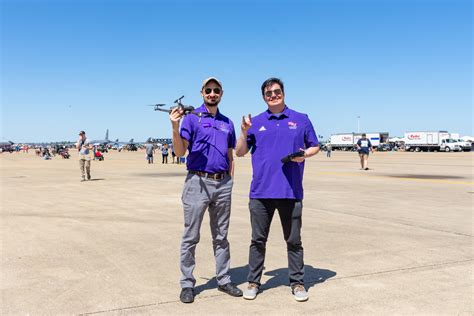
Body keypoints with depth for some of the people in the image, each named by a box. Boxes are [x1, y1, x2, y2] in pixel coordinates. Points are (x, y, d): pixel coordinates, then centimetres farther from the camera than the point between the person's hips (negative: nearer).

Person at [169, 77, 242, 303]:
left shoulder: (227, 123, 14)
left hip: (223, 184, 5)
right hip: (198, 182, -4)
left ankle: (224, 280, 22)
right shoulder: (191, 118, 0)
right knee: (190, 237, 1)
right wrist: (175, 127, -22)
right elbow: (180, 152, -9)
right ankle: (187, 284, 11)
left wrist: (229, 180, 10)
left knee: (221, 237, 12)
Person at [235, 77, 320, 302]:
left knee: (294, 240, 8)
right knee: (258, 240, 9)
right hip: (261, 191, 1)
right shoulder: (256, 122, 10)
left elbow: (314, 146, 12)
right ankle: (253, 282, 20)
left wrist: (305, 154, -9)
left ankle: (297, 282, 20)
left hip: (291, 191, 0)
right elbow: (240, 152, 10)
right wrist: (244, 132, -6)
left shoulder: (301, 120, 8)